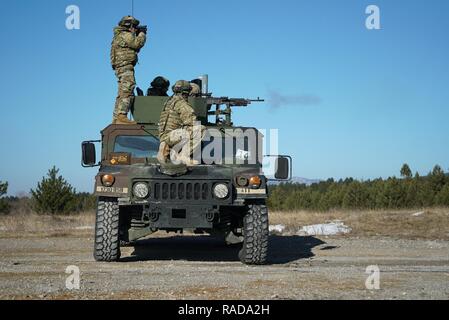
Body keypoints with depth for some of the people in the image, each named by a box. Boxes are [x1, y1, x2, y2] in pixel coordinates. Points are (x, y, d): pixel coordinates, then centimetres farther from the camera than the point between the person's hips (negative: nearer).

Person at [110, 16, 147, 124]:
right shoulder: (125, 35, -6)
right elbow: (137, 44, -16)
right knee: (127, 92, -20)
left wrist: (137, 35, 21)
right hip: (125, 67, -11)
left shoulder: (119, 36, 26)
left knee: (122, 95, 12)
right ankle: (121, 116, -31)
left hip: (120, 68, 11)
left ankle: (116, 119, 12)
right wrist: (142, 34, 1)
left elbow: (135, 48, 28)